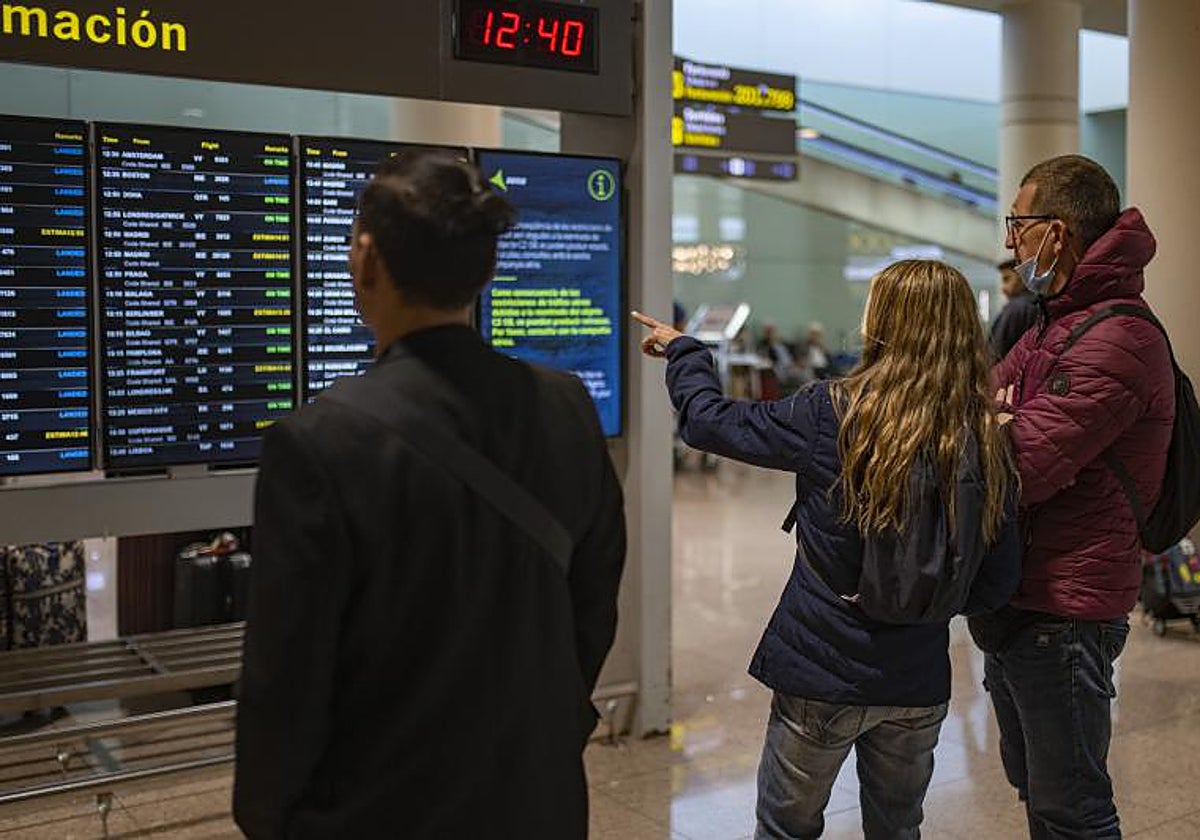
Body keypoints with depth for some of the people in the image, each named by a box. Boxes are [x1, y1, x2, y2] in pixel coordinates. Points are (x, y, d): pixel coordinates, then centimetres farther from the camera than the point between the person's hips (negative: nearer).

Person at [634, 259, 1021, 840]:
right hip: (919, 683, 4)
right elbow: (998, 585, -3)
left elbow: (709, 421, -6)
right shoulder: (987, 443, -8)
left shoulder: (831, 413, -17)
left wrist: (683, 352, 11)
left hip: (822, 672, -3)